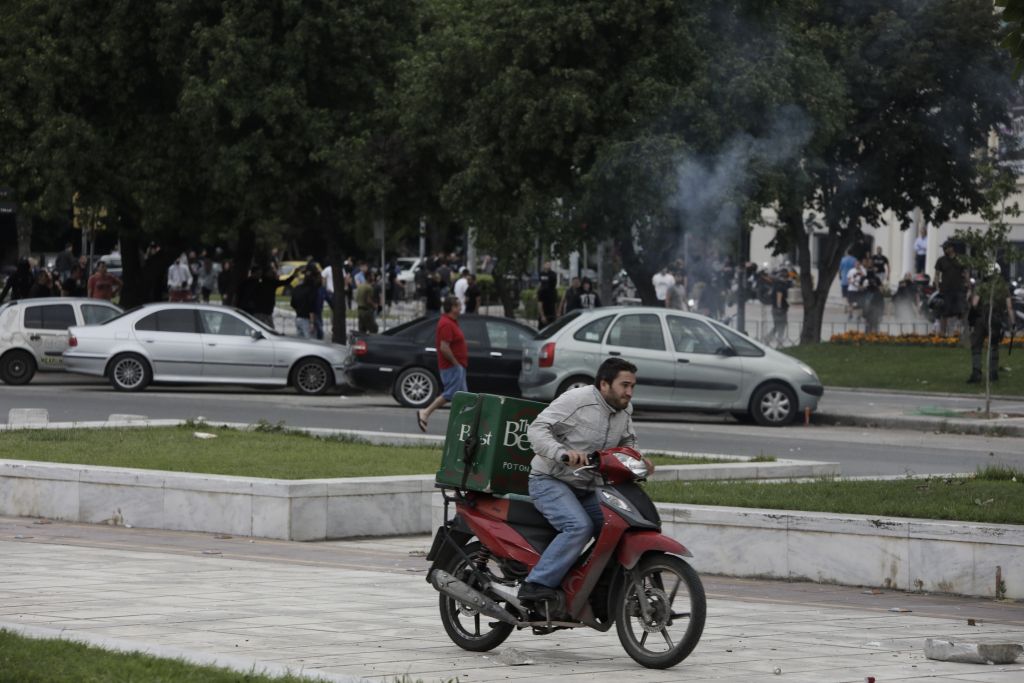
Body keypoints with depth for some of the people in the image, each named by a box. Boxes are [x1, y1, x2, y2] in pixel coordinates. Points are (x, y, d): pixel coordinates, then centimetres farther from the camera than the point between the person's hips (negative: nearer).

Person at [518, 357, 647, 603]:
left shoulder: (625, 410, 9)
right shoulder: (577, 400, -16)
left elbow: (627, 442, 27)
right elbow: (537, 429, -20)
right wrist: (562, 453, -36)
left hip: (586, 490, 8)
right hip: (550, 481, -8)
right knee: (579, 526, -29)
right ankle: (536, 584, -28)